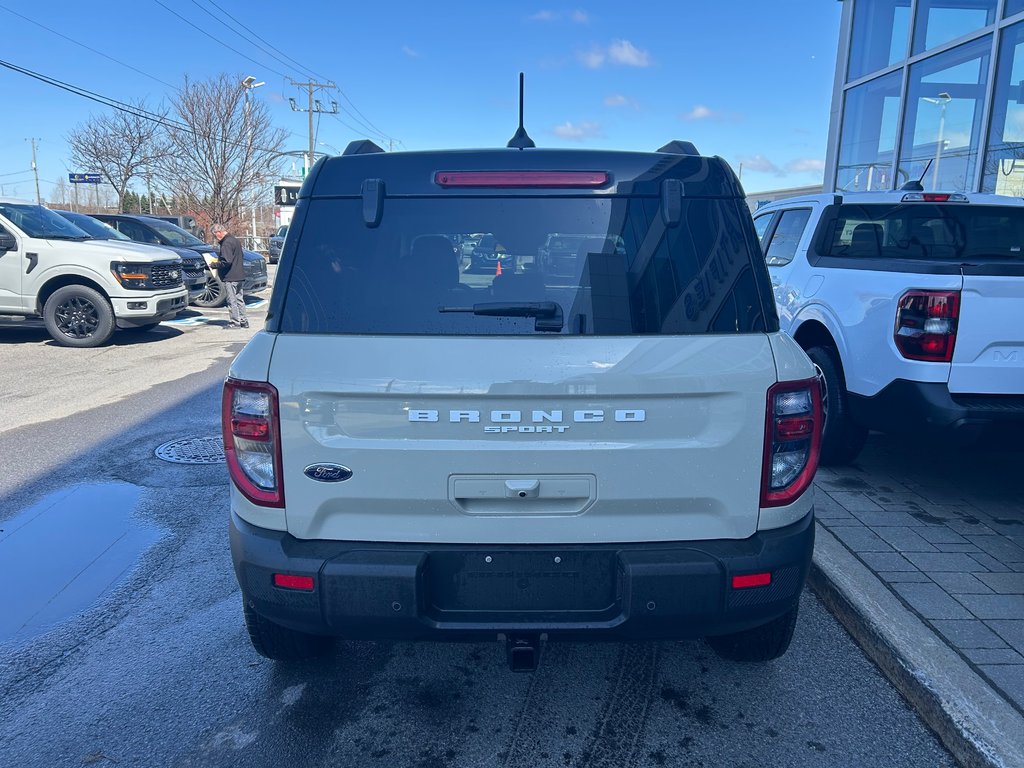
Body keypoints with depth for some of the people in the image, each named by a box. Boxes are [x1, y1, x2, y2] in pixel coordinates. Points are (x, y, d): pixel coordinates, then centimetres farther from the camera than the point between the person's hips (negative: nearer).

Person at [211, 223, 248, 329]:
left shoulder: (226, 243, -16)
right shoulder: (234, 240, 15)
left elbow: (226, 262, -24)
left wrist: (216, 264, -9)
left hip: (230, 277, -10)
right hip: (239, 276, 10)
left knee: (232, 300, -3)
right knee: (239, 299, 14)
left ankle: (234, 322, 0)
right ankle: (243, 321, 18)